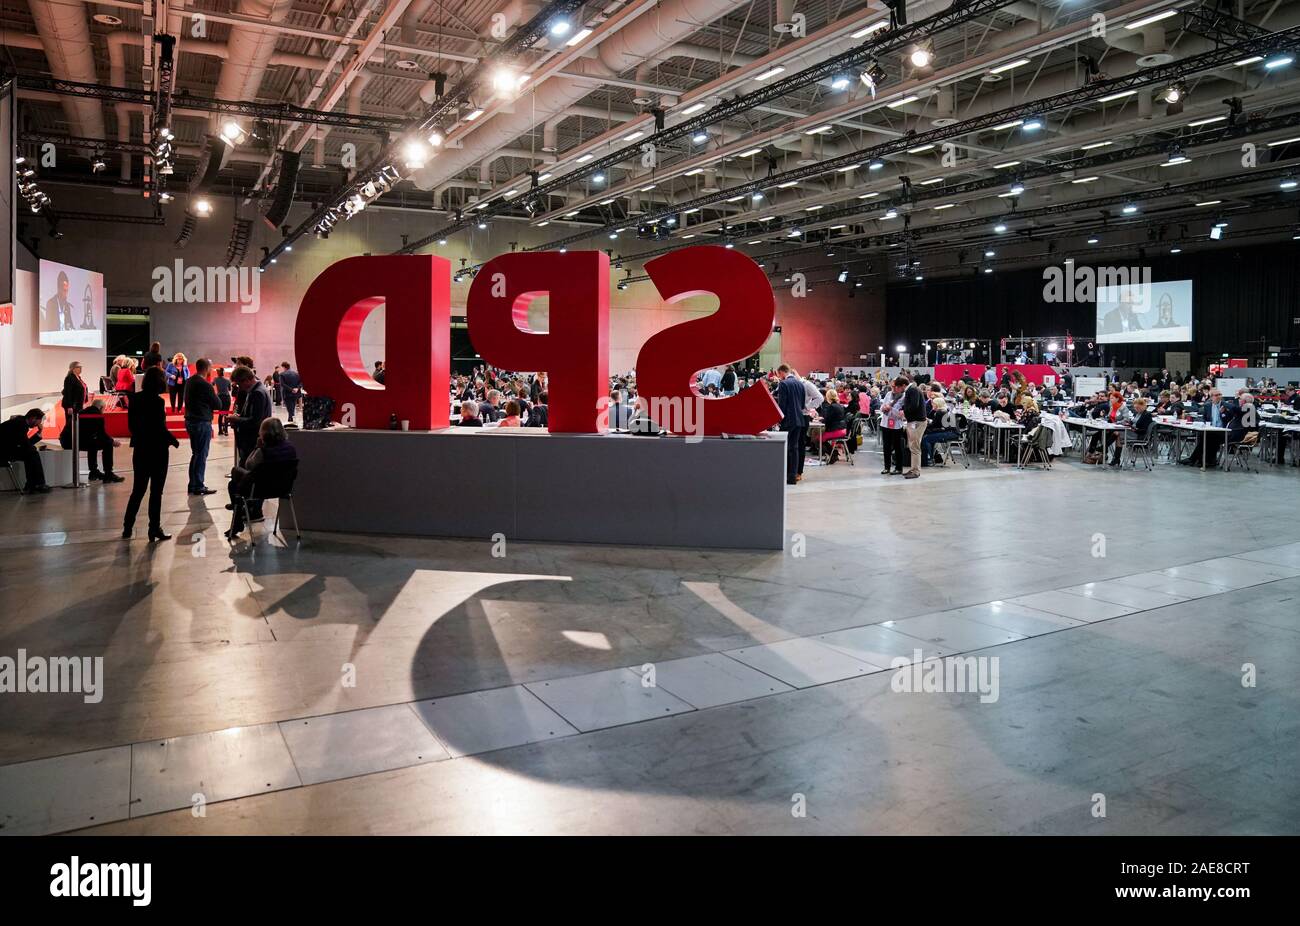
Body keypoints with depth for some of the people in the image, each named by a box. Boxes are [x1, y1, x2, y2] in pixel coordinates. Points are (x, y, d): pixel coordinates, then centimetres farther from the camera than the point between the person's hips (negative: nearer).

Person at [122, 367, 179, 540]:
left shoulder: (135, 399, 4)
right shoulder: (157, 401, -16)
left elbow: (131, 424, 9)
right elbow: (161, 428, -17)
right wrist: (173, 440, -2)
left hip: (139, 449, 6)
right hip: (157, 450, -6)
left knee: (138, 490, 15)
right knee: (156, 491, 3)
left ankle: (127, 527, 17)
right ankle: (154, 529, 7)